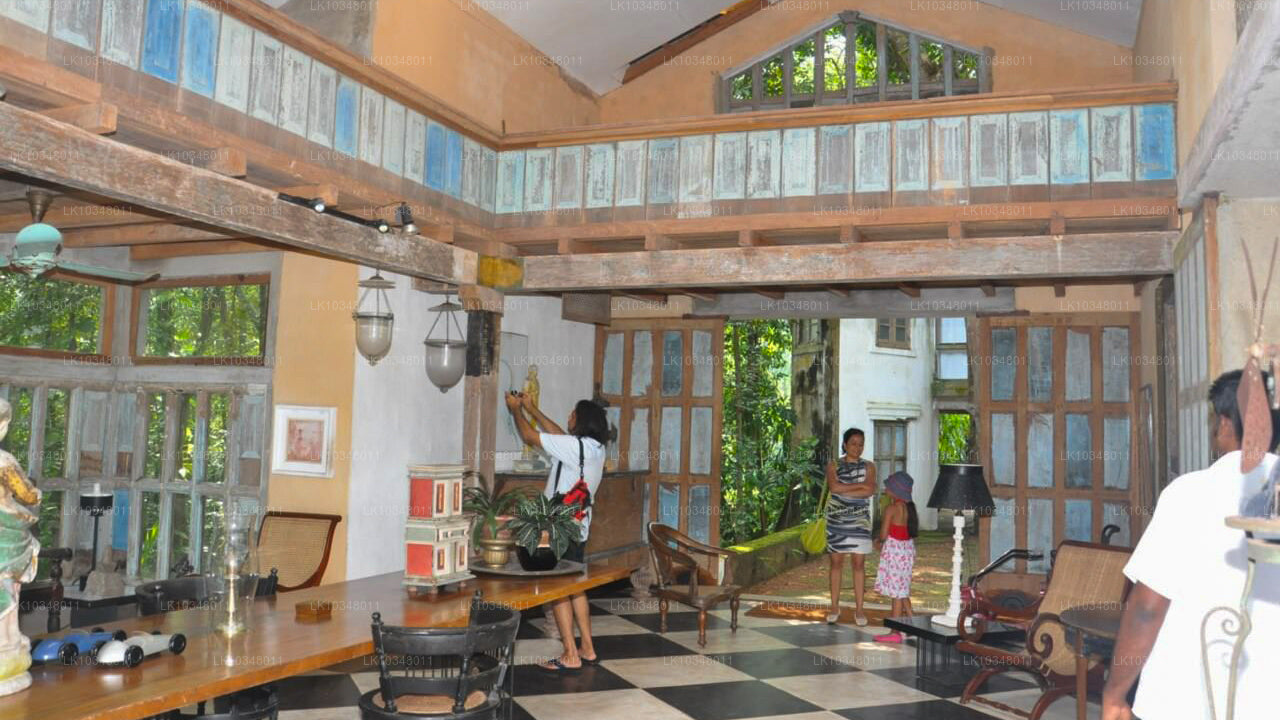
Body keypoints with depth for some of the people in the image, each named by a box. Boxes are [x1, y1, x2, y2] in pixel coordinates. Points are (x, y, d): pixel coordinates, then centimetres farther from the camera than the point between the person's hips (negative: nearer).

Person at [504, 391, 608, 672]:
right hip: (578, 528, 9)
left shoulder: (574, 446, -19)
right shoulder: (595, 447, 7)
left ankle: (570, 656, 1)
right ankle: (587, 650, 20)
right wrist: (531, 409, 26)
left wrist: (516, 409, 6)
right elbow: (558, 433, 22)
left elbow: (529, 436, -11)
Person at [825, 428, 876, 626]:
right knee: (836, 562, 4)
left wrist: (844, 491, -14)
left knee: (859, 563, 1)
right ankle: (835, 607, 13)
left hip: (859, 520, 0)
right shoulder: (833, 466, 3)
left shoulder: (868, 467, 5)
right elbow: (833, 487, -16)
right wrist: (860, 485, -13)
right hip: (836, 520, 0)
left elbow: (870, 491, -12)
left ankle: (859, 609, 8)